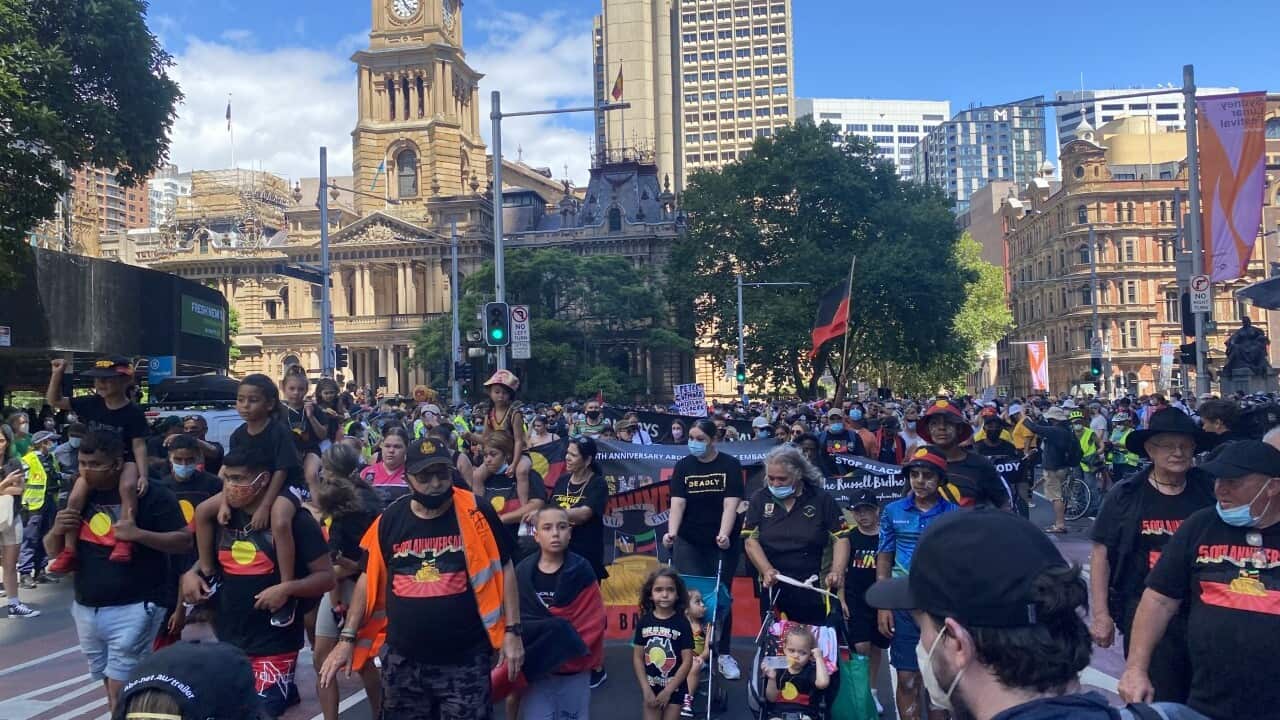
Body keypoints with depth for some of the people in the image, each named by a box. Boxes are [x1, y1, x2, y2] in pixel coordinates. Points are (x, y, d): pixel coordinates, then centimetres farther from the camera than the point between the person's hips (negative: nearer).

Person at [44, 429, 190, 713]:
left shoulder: (152, 495, -12)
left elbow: (184, 541, -12)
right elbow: (52, 549, 13)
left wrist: (138, 534, -26)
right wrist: (57, 530, -9)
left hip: (133, 608, -6)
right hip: (86, 609, 6)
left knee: (121, 692, -7)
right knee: (110, 686, 15)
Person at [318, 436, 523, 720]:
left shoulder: (475, 513, -8)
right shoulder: (390, 519, 0)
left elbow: (504, 570, -2)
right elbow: (369, 579, 9)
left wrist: (512, 631, -5)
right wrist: (347, 638, 4)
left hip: (465, 660, -3)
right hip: (403, 660, 3)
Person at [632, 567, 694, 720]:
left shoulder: (682, 623, -10)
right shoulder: (644, 621, -4)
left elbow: (687, 661, -10)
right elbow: (637, 657, -1)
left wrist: (668, 691, -11)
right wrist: (646, 689, -8)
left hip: (674, 689, -2)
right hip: (650, 688, 2)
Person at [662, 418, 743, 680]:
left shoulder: (730, 465, -5)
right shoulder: (682, 466, 0)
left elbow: (731, 504, -13)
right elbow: (677, 502, -9)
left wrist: (724, 534, -28)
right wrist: (672, 532, -25)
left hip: (723, 542, -1)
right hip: (689, 542, 1)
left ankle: (723, 654, 16)